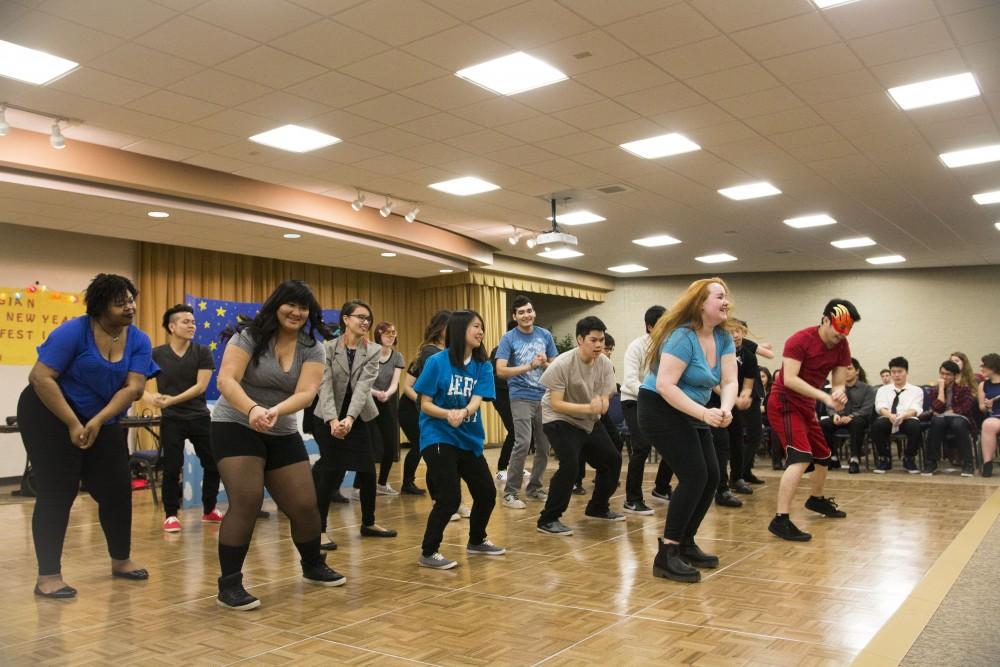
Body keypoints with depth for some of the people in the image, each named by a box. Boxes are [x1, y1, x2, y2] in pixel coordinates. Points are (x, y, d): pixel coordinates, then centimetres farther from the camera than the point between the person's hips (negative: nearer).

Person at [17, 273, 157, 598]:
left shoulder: (138, 340, -6)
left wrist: (98, 421, -27)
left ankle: (121, 560, 23)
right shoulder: (74, 331, -18)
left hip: (103, 421, 5)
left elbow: (133, 387, -15)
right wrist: (73, 424, -25)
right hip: (51, 416, -5)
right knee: (57, 494, -5)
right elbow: (40, 377, -23)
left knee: (117, 489, 6)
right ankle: (47, 576, 4)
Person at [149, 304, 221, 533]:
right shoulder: (156, 355, -3)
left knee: (213, 465, 7)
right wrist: (150, 397, -23)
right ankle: (171, 515, 15)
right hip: (171, 420, -2)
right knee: (172, 468, -1)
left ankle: (209, 510, 25)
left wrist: (173, 399, -20)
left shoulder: (202, 352, -2)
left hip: (200, 417, 2)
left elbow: (201, 386, -10)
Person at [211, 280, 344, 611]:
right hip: (235, 427, -4)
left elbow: (305, 393, -17)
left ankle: (314, 566, 30)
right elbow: (226, 380, -22)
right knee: (246, 503, -16)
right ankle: (229, 585, -2)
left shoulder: (313, 350, -3)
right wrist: (252, 409, -40)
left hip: (283, 434, 4)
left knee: (304, 505, 5)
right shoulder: (248, 336, -11)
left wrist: (275, 412, -36)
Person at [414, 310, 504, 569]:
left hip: (469, 439, 6)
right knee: (450, 498, -13)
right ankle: (428, 553, 7)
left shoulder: (483, 366, 0)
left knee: (487, 493, 11)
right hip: (438, 437, -5)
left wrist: (463, 413, -35)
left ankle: (476, 541, 37)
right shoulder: (436, 361, -11)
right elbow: (425, 405, -10)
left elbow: (476, 401, -13)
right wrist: (448, 414, -29)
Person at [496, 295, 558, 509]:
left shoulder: (545, 335, 8)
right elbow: (500, 370, -12)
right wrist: (530, 366, -17)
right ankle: (510, 493, -6)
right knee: (523, 443, -16)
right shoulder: (508, 338, -3)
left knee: (544, 446, 8)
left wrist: (544, 364, -9)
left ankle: (534, 488, 25)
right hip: (521, 397, -5)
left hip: (544, 397, 5)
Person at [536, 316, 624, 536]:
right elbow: (555, 404, -26)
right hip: (560, 420, -7)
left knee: (612, 460, 9)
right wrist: (589, 407, -36)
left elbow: (604, 403, -9)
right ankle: (548, 520, -12)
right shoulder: (562, 364, -25)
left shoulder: (605, 364, -9)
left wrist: (600, 406, -34)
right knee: (570, 465, -24)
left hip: (589, 421, 7)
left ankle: (598, 508, 31)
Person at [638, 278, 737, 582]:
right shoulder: (683, 336, -23)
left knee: (711, 476, 6)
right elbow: (664, 385, -30)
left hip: (691, 414, 9)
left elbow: (729, 380, -5)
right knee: (694, 476, -16)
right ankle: (666, 555, -9)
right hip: (661, 410, -9)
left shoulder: (723, 337, 2)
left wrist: (726, 409, -26)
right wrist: (704, 413, -35)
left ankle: (685, 544, 21)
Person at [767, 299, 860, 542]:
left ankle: (816, 500, 49)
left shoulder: (842, 347, 1)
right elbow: (789, 379, -29)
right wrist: (824, 396, -34)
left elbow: (838, 383, 2)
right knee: (800, 458, -23)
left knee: (823, 456, 22)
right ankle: (781, 520, -26)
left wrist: (839, 394, -22)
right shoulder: (800, 340, -21)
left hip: (806, 407, 8)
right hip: (784, 404, -8)